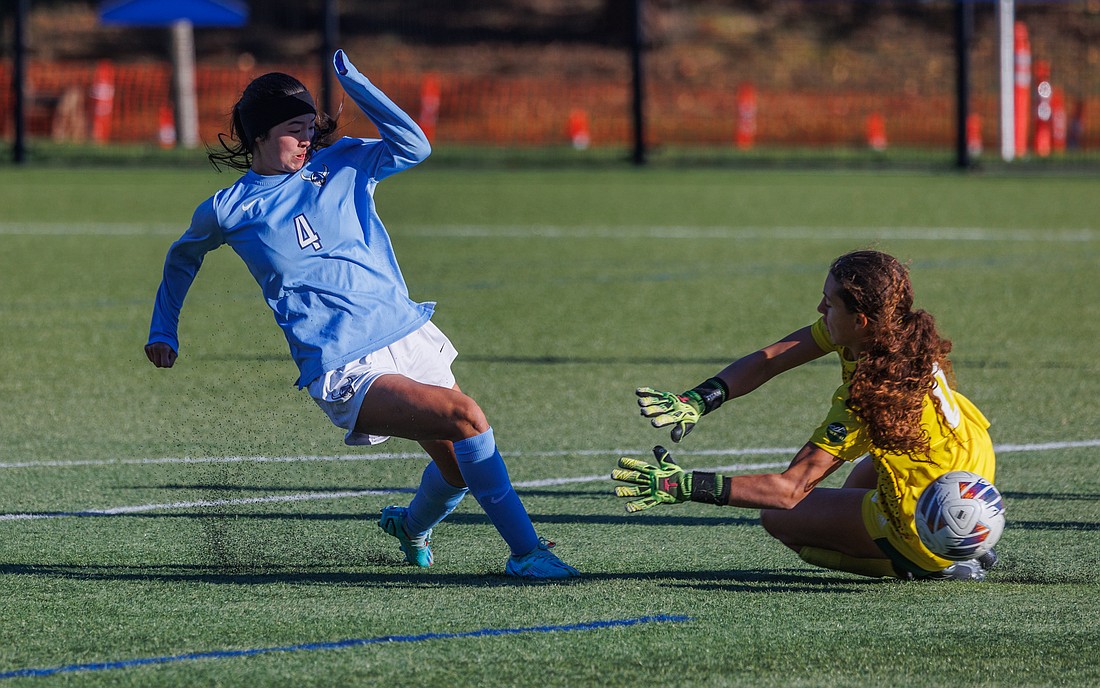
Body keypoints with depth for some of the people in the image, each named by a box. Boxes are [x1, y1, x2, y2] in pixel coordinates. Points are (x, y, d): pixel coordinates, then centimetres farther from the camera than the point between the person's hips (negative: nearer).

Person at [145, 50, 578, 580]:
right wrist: (163, 331, 23)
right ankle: (524, 551, -18)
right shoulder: (227, 211, 2)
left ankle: (412, 525, 40)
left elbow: (413, 146, -10)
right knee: (465, 418, -24)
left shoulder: (341, 163, 7)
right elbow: (183, 257, 23)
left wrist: (354, 83, -16)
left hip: (411, 337, 5)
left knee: (460, 466, 5)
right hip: (344, 372, -5)